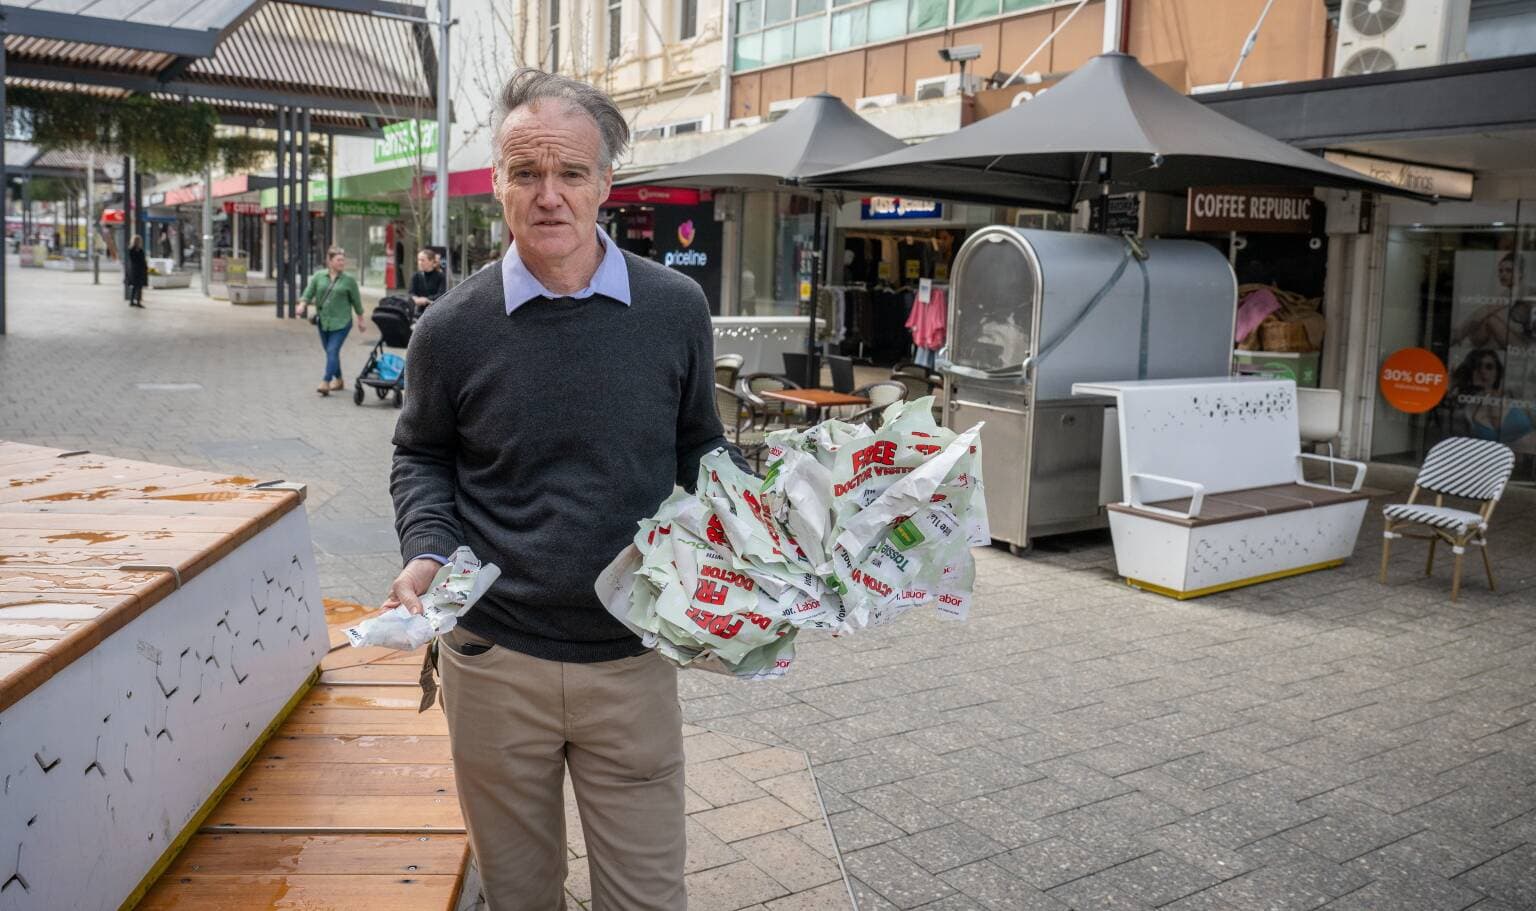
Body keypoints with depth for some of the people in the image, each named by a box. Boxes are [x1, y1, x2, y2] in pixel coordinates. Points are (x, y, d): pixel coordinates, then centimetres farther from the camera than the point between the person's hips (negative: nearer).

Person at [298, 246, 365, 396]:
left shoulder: (349, 280, -2)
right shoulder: (319, 276, 5)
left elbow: (356, 301, 5)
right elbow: (309, 292, 2)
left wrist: (360, 320, 9)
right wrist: (303, 305, -16)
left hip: (341, 322, -4)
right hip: (323, 321, 4)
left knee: (332, 351, -15)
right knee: (329, 351, 13)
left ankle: (326, 383, -17)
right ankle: (338, 380, 28)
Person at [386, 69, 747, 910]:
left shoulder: (676, 309, -3)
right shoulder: (452, 327, -5)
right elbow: (421, 459, 9)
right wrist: (425, 549, -9)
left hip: (633, 661, 0)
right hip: (494, 661, 0)